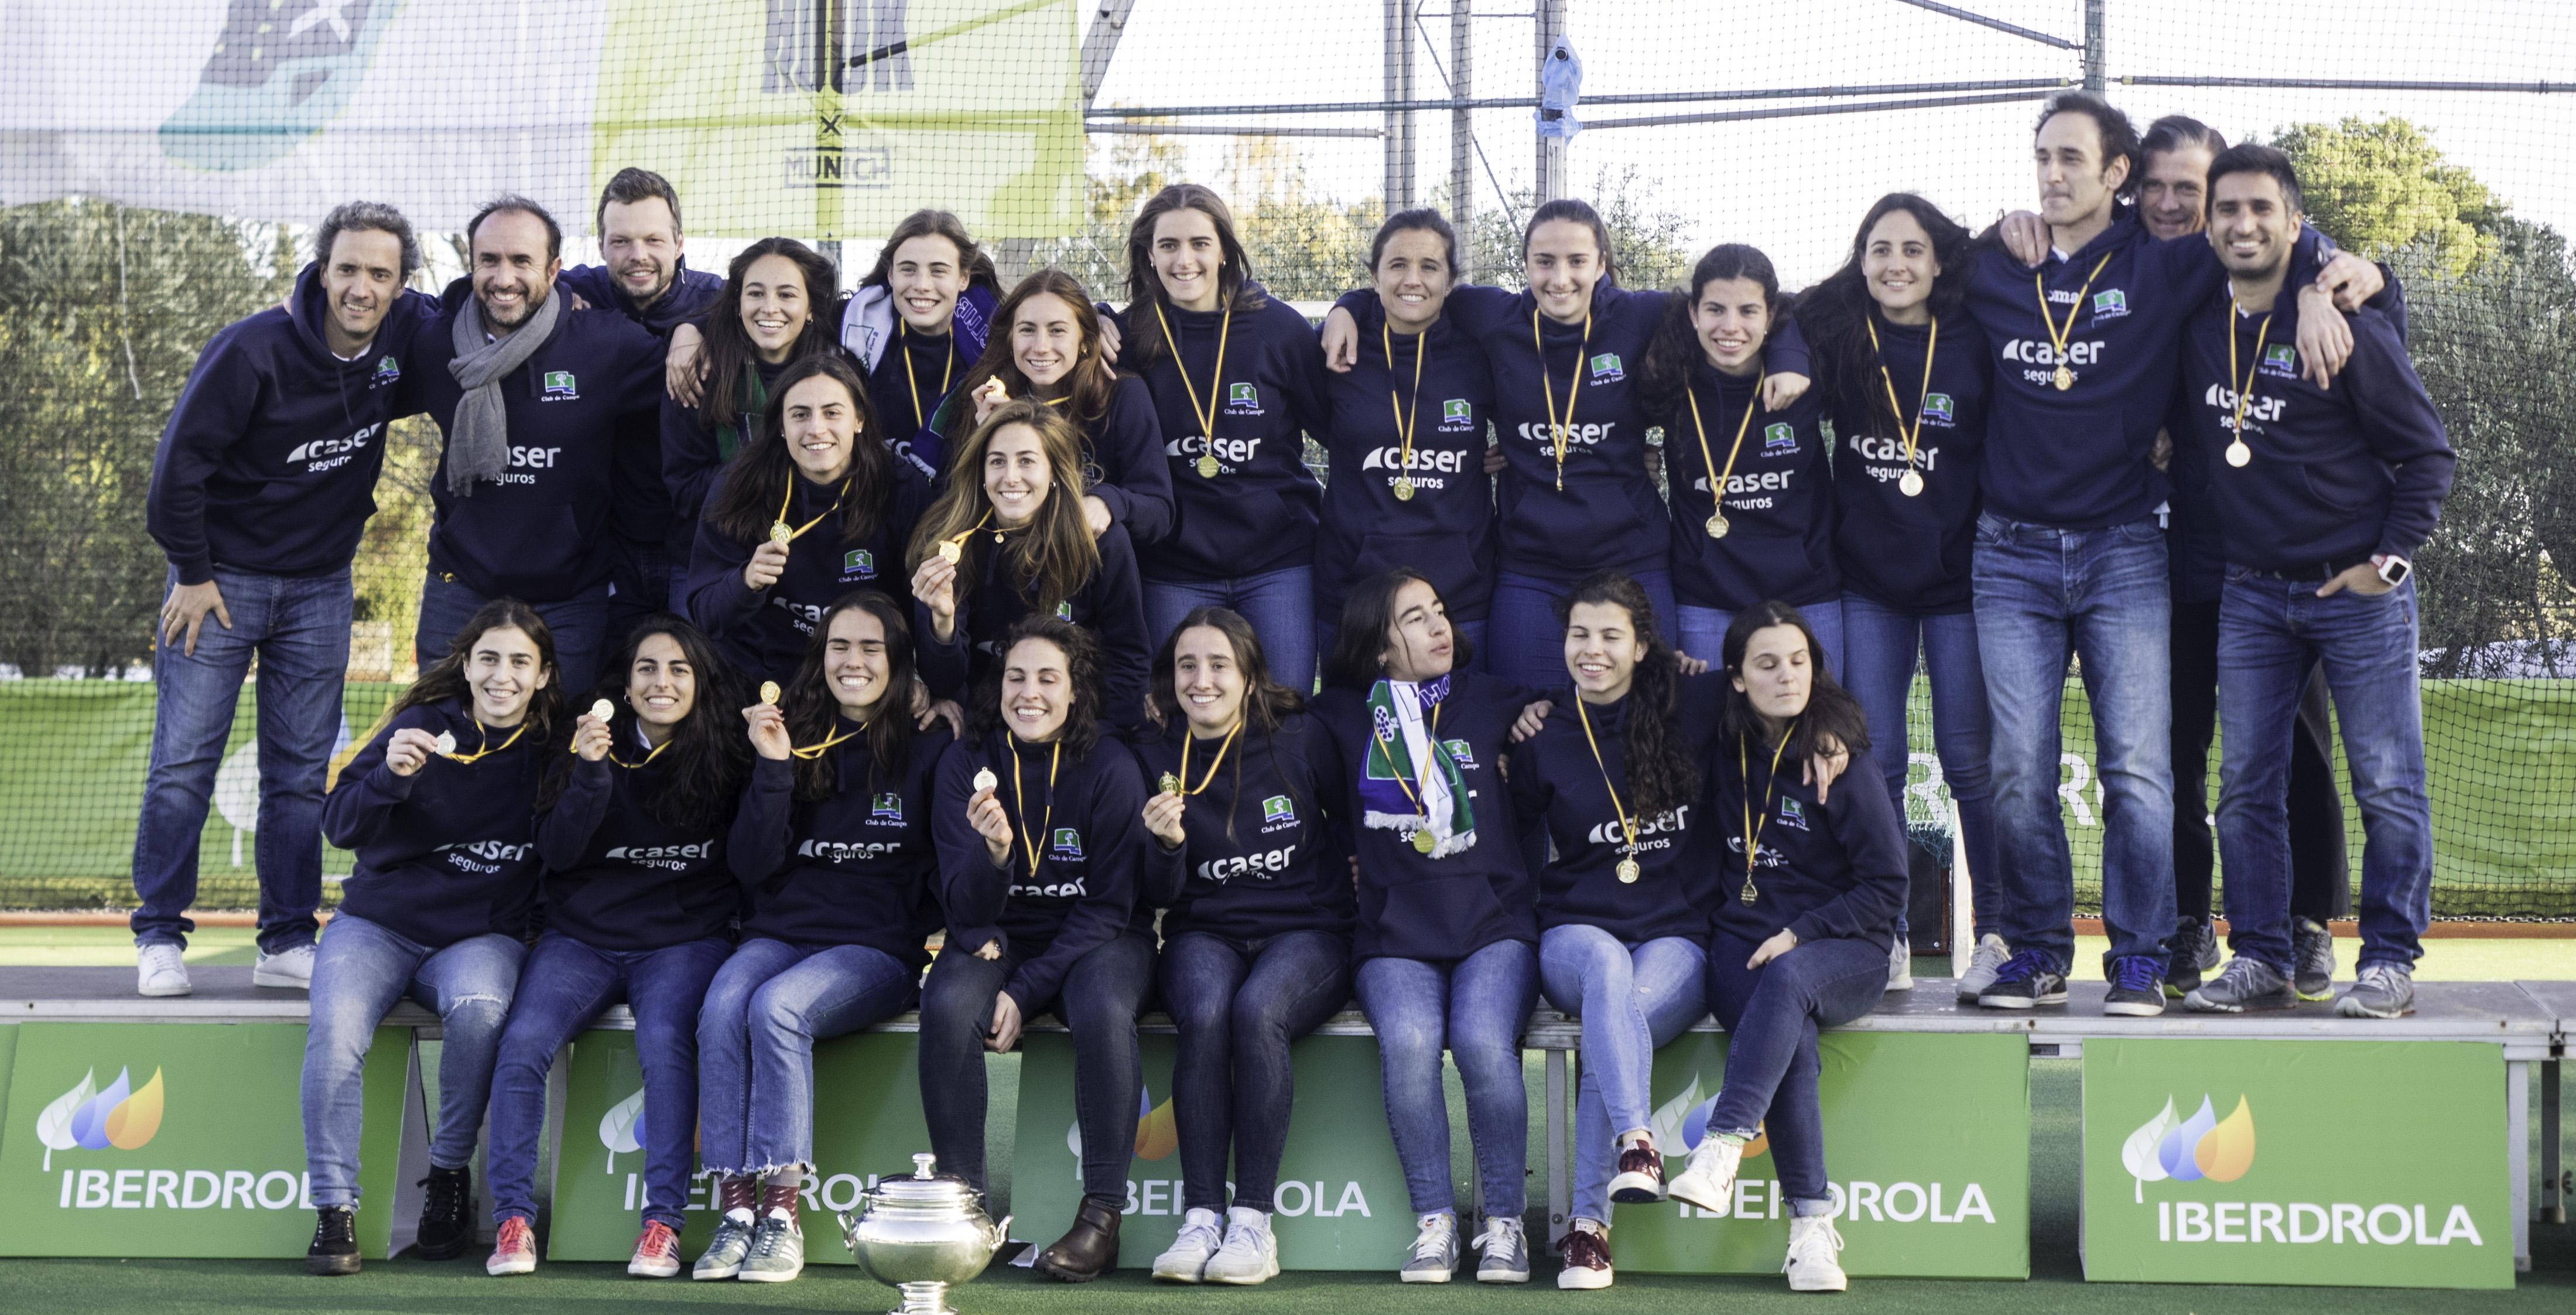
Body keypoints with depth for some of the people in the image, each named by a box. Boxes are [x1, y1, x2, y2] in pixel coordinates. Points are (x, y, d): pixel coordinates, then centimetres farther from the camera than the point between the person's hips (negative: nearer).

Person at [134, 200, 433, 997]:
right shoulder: (254, 350, -18)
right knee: (184, 765, -3)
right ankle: (159, 938, 6)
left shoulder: (406, 336, -5)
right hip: (222, 576, -4)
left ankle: (288, 944, 12)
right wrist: (191, 573, -10)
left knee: (301, 774, 5)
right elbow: (181, 460, -13)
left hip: (320, 590, 4)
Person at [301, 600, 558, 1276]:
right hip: (379, 923, 0)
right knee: (335, 1030, -30)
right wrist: (389, 775, -27)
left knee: (479, 1010, -34)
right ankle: (334, 1205, -16)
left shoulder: (553, 749, 3)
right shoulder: (424, 726, -3)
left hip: (482, 935, 0)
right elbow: (339, 826, -11)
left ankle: (450, 1172, -12)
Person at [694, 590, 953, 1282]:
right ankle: (736, 1208, -29)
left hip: (876, 947, -3)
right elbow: (751, 866, 2)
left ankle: (782, 1212, -29)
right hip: (781, 933, 3)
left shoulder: (929, 749, 4)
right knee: (722, 1007, -29)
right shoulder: (795, 737, 11)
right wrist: (773, 769, -9)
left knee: (776, 1007, -32)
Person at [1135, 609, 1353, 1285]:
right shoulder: (1157, 759, 3)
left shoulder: (1299, 739, -2)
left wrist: (1350, 889, -1)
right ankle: (1201, 1218, -30)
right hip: (1206, 933, 2)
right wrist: (1167, 843, -18)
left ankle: (1254, 1221, -31)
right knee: (1206, 1016, -33)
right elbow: (1162, 896, 2)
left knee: (1257, 1011, -34)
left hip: (1306, 932, -1)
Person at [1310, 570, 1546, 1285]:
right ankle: (1434, 1222, -15)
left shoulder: (1495, 701, 11)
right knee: (1408, 1042, -30)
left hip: (1493, 922, 0)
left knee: (1483, 1042, -29)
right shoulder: (1343, 716, 12)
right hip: (1396, 932, 1)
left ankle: (1505, 1223, -13)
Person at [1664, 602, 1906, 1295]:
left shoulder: (1839, 757, -6)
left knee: (1787, 980, -38)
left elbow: (1886, 883, -5)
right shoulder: (1723, 751, 5)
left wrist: (1798, 934, -14)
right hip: (1741, 946, 2)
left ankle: (1721, 1147, -44)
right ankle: (1811, 1222, -32)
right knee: (1791, 1037, -31)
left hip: (1842, 952, -2)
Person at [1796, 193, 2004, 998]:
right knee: (1874, 760, 3)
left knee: (1969, 760, 0)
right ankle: (1886, 941, 10)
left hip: (1957, 575, -2)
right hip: (1867, 578, 2)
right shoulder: (1833, 341, 1)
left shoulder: (1974, 345, -3)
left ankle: (1998, 936, 10)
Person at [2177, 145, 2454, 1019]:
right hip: (2252, 592, 4)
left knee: (2387, 785, -1)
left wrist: (2389, 561, -8)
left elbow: (2428, 454, -4)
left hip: (2359, 590, -4)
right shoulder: (2198, 326, 3)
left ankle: (2390, 960, 8)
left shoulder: (2347, 330, -11)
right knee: (2246, 784, 4)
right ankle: (2261, 958, 11)